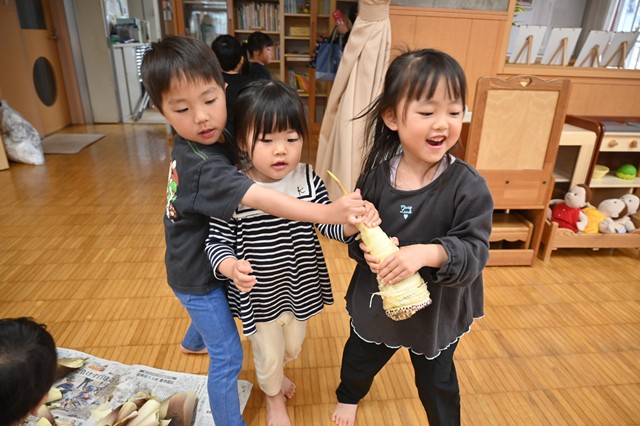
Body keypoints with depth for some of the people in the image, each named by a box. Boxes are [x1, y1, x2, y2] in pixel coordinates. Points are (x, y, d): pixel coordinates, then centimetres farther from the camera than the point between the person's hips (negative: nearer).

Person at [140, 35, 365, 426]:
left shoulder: (210, 138, -9)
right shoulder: (202, 165, -37)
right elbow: (262, 200, -50)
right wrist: (327, 212, -58)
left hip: (205, 260, 10)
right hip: (198, 276, -10)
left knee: (211, 309, 38)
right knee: (228, 359, 4)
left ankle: (193, 341, 70)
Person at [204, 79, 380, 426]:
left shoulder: (308, 179, -16)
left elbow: (327, 223, -9)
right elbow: (217, 241, -16)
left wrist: (354, 223, -30)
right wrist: (231, 267, -37)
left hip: (299, 288, 4)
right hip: (258, 295, -3)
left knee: (293, 346, 30)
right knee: (268, 353, 21)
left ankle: (272, 374, 67)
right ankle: (274, 398, 57)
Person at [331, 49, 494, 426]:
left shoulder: (469, 187, -23)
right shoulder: (376, 176, -16)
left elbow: (474, 252, -24)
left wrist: (428, 253, -41)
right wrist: (367, 249, -26)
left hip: (437, 308, -2)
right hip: (377, 300, 3)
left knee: (437, 383, 25)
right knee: (360, 359, 31)